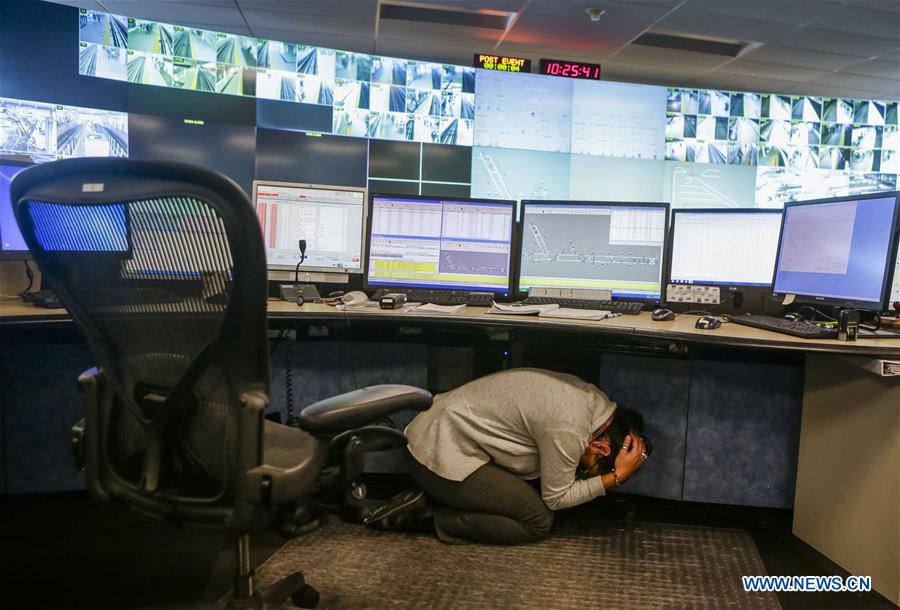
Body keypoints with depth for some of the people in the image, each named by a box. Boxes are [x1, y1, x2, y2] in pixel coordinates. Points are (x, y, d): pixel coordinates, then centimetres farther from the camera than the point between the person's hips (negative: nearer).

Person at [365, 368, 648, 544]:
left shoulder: (589, 396, 3)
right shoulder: (570, 430, -23)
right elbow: (555, 498, -8)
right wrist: (616, 477, -7)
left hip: (441, 430, 9)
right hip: (441, 459, -9)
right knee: (540, 521, -4)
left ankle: (431, 499, 10)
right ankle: (441, 517, -1)